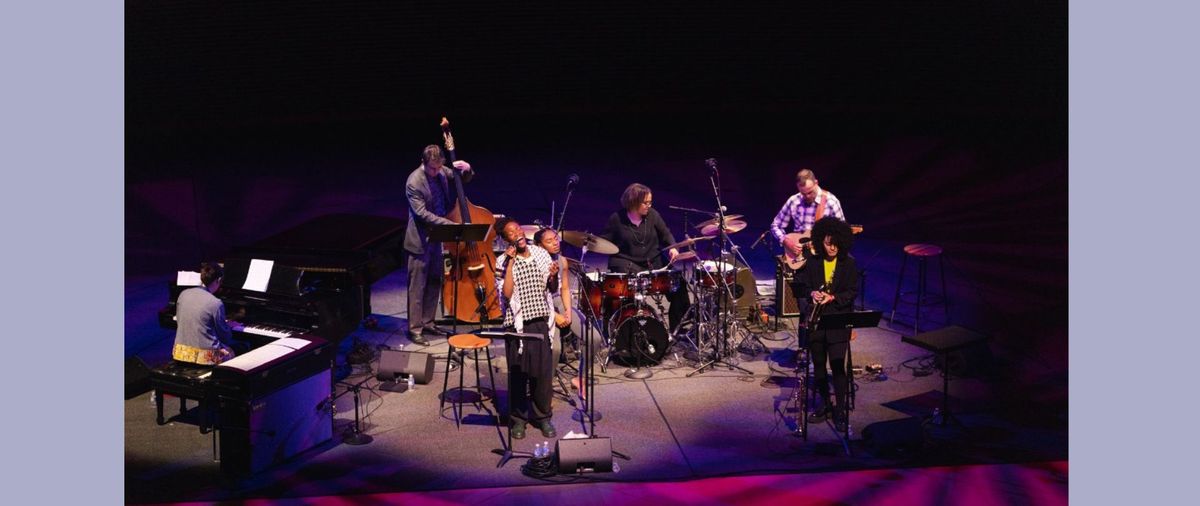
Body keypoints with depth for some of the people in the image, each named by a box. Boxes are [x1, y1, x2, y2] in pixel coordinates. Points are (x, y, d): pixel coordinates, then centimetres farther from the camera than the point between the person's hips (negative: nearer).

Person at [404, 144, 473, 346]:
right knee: (417, 285, -1)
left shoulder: (441, 172, -1)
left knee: (434, 282, 16)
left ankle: (427, 321, 29)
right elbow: (422, 213, -23)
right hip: (420, 240, -8)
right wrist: (449, 224, -28)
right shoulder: (414, 182, -21)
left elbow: (463, 179, 13)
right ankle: (415, 329, 7)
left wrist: (467, 169, -11)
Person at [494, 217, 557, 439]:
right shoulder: (502, 262, -5)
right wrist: (510, 263, -18)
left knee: (544, 371, 4)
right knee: (518, 373, 5)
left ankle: (543, 416, 21)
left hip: (541, 320, 3)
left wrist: (553, 276, -8)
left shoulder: (541, 254, 6)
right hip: (517, 323, -3)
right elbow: (506, 294, -17)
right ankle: (519, 417, 21)